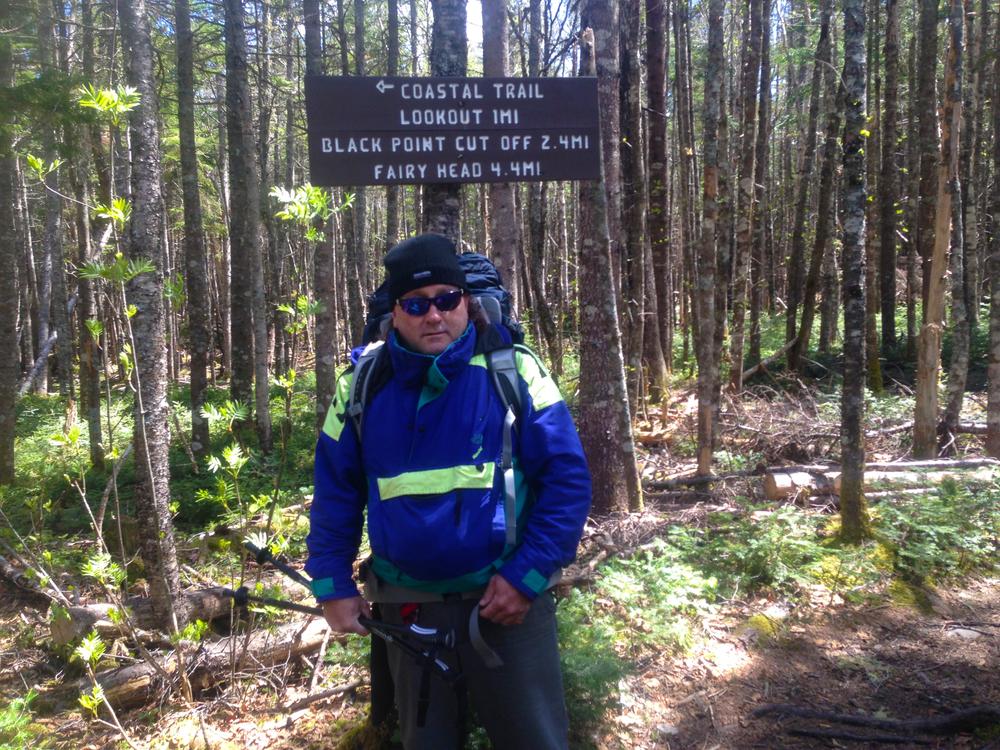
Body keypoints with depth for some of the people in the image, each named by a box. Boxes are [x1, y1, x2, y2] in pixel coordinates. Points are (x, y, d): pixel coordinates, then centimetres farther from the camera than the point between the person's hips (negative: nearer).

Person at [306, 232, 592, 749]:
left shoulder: (513, 371, -9)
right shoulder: (363, 385, -1)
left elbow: (566, 476, -9)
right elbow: (335, 491, 7)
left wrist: (527, 576, -14)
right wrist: (332, 586, 2)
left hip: (507, 596, -2)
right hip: (407, 607, 3)